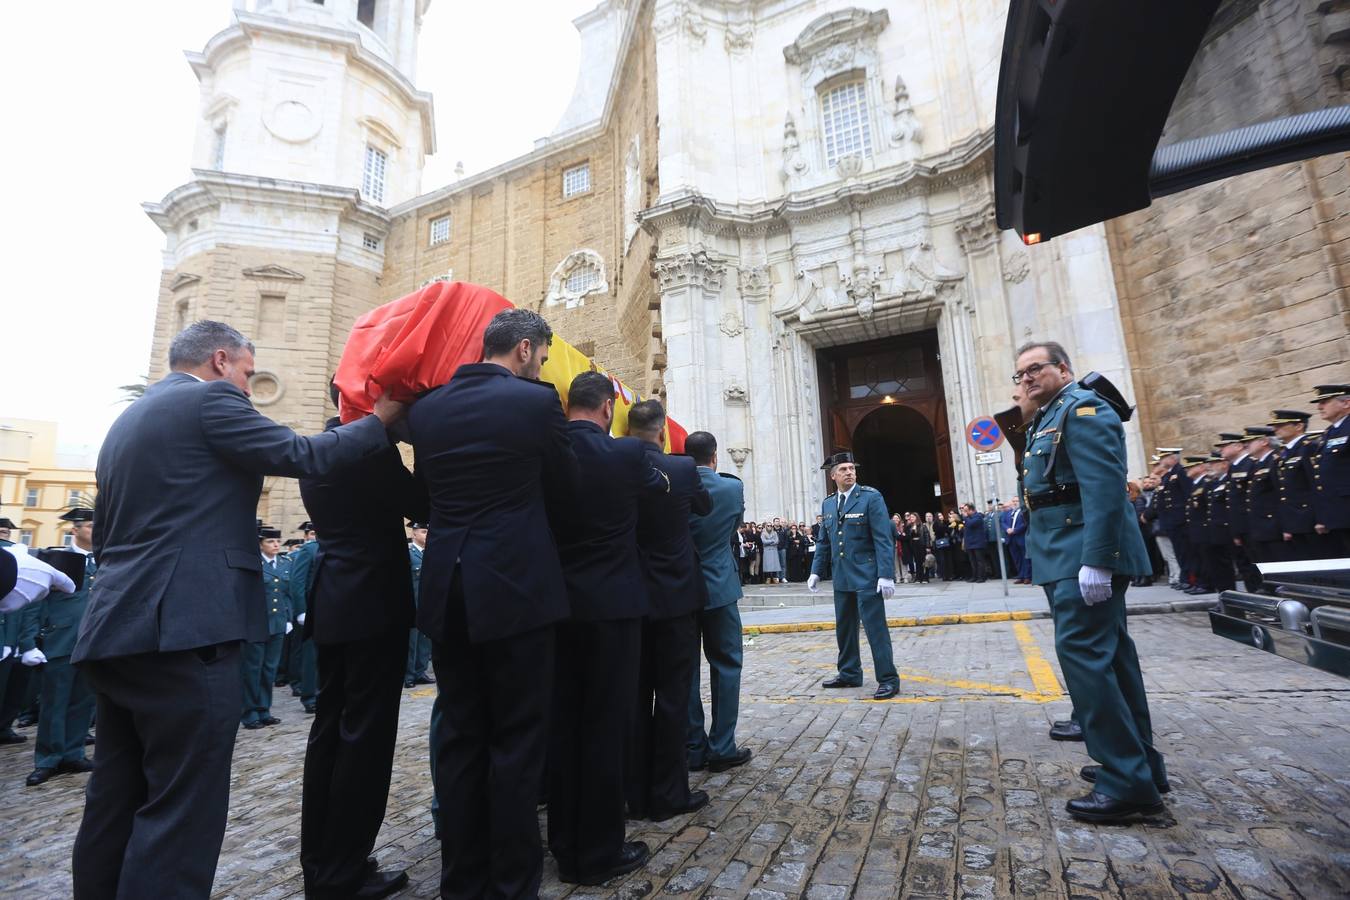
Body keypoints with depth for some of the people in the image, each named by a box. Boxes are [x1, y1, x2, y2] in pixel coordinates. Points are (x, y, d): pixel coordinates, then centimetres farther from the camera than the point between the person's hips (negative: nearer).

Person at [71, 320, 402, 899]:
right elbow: (302, 457, -11)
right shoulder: (209, 398, -6)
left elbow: (105, 534, 24)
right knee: (184, 803, -2)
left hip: (118, 628, 10)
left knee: (117, 798, 17)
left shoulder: (127, 420, 20)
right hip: (183, 629, -10)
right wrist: (380, 420, 1)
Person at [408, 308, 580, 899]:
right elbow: (564, 491, 3)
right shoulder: (536, 401, -7)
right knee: (518, 738, 7)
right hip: (515, 586, -5)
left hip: (446, 589, 5)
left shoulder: (426, 408, 7)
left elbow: (428, 488, 16)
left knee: (459, 735, 16)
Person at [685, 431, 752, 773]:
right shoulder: (732, 488, -8)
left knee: (685, 669, 9)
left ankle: (692, 749, 17)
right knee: (725, 666, 9)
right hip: (718, 588, -2)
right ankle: (722, 748, 12)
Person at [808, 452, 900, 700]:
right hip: (842, 577, 6)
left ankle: (888, 680, 8)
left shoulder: (871, 497, -8)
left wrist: (886, 575, -19)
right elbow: (824, 542, 15)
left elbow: (883, 538, -13)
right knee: (844, 627, 14)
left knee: (875, 627, -3)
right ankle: (849, 674, 28)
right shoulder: (827, 503, 9)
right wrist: (816, 571, 10)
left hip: (867, 576, -6)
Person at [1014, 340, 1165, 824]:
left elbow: (1105, 488, -22)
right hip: (1069, 556, 11)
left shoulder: (1083, 409, -11)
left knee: (1082, 654, -10)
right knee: (1109, 655, 15)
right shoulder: (1049, 420, 19)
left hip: (1086, 555, -11)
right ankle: (1140, 762, 27)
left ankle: (1127, 783, -1)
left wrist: (1094, 561, -26)